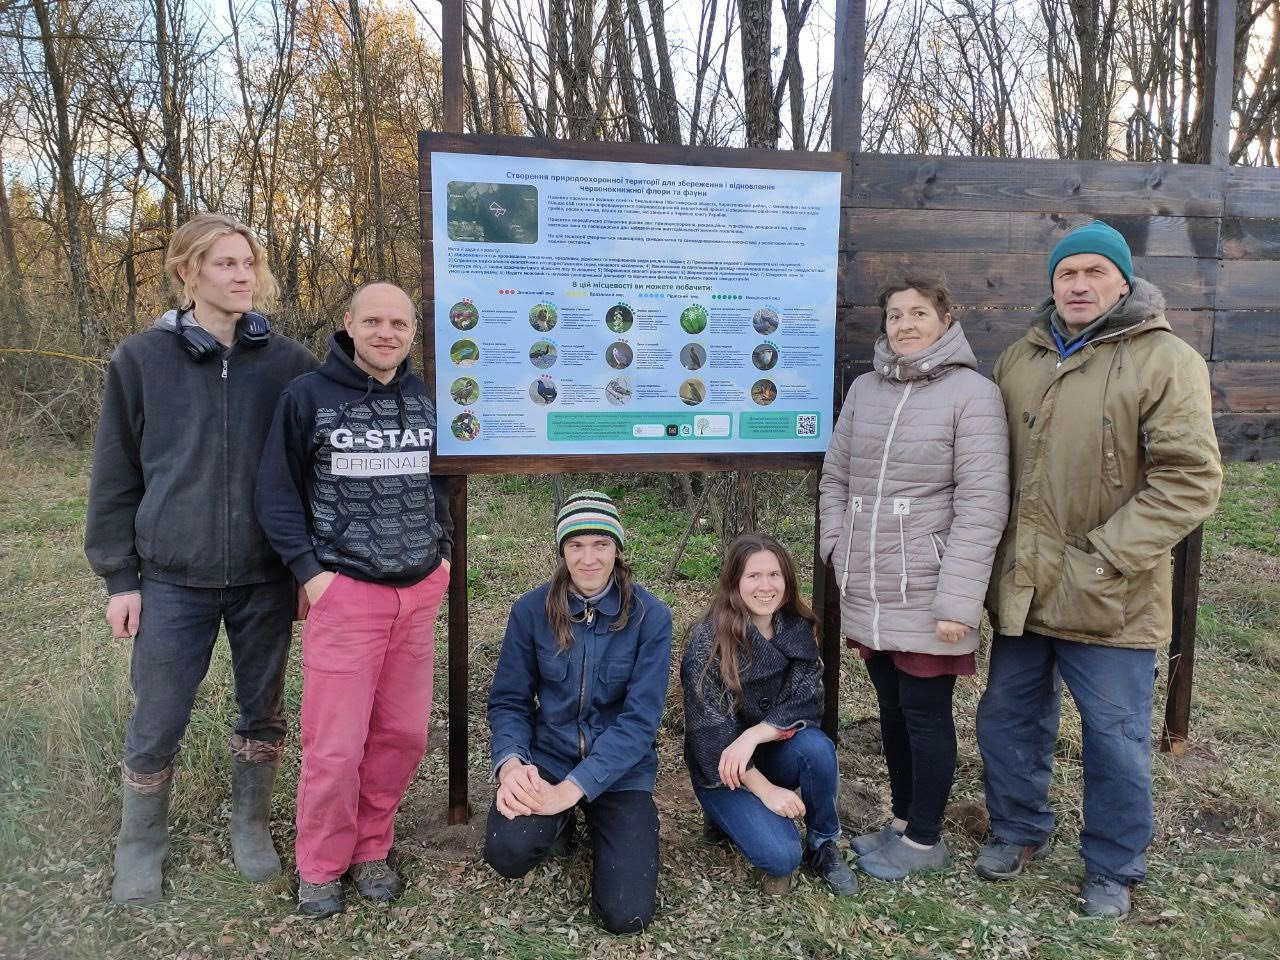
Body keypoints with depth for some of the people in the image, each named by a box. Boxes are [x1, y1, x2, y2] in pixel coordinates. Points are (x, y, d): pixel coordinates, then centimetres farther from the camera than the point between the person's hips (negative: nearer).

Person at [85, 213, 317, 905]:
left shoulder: (288, 362, -1)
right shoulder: (141, 360, -2)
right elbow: (115, 477, 2)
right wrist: (119, 576, 0)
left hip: (266, 577, 1)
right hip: (172, 579, -1)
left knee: (263, 712, 14)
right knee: (155, 727, 8)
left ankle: (251, 824, 36)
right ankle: (140, 847, 32)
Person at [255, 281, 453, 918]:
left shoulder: (426, 400, 9)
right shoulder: (308, 396, -4)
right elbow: (278, 490, -2)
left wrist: (443, 553, 11)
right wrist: (308, 571, -8)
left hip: (420, 593, 5)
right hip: (345, 591, -4)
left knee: (404, 733, 9)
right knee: (335, 745, -1)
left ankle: (370, 848, 30)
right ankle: (320, 867, 22)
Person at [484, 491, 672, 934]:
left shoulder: (650, 616, -12)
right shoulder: (531, 610, -7)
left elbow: (640, 718, -15)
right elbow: (507, 701, -2)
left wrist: (570, 789, -24)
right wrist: (510, 763, -24)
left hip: (620, 769, -1)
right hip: (548, 757, 1)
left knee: (626, 915, -14)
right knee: (508, 851, -29)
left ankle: (605, 828, 19)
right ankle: (558, 827, 9)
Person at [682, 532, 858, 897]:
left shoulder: (798, 628, -7)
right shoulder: (708, 639, -20)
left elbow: (806, 703, -13)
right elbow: (710, 728, -20)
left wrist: (753, 736, -30)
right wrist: (765, 790, -22)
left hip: (774, 755, 4)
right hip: (723, 770, -4)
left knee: (815, 745, -29)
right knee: (781, 856, -25)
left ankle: (823, 845, -5)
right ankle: (735, 817, 8)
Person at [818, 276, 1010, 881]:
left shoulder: (972, 393, -8)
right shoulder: (864, 389, 9)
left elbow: (982, 506, -12)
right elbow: (835, 478, 14)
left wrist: (956, 600, -16)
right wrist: (841, 554, 3)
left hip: (925, 596, -5)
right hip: (867, 592, 5)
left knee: (925, 711, 5)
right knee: (892, 708, 16)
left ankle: (925, 839, 23)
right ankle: (903, 818, 34)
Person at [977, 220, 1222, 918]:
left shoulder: (1165, 361, -9)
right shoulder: (1018, 361, 7)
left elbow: (1189, 480, -15)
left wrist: (1103, 560, -19)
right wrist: (994, 555, 6)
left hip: (1109, 601, -5)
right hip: (1021, 591, 5)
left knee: (1116, 738, 9)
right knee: (1007, 718, 17)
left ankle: (1112, 868, 32)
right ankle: (1019, 831, 41)